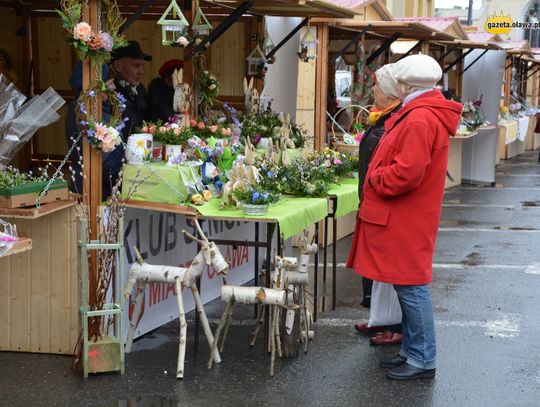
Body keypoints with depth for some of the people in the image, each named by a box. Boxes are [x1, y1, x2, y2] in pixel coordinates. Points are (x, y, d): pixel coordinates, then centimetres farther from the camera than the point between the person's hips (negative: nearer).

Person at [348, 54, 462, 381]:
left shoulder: (420, 119, -20)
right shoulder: (427, 113, 14)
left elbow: (407, 173, -26)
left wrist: (375, 179, -11)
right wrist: (381, 175, 14)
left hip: (406, 219, -10)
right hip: (405, 216, 10)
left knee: (411, 288, -3)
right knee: (409, 286, 16)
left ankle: (423, 360, 4)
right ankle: (412, 351, 25)